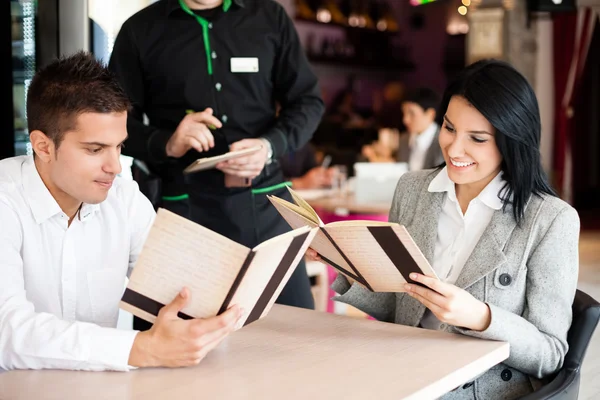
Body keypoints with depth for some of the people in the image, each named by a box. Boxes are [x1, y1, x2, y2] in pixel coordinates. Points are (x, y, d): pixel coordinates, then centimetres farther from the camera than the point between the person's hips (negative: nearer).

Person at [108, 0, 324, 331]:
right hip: (186, 207, -1)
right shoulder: (141, 29, 6)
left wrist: (271, 146, -10)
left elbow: (308, 101, 10)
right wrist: (165, 144, -17)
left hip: (265, 201, 1)